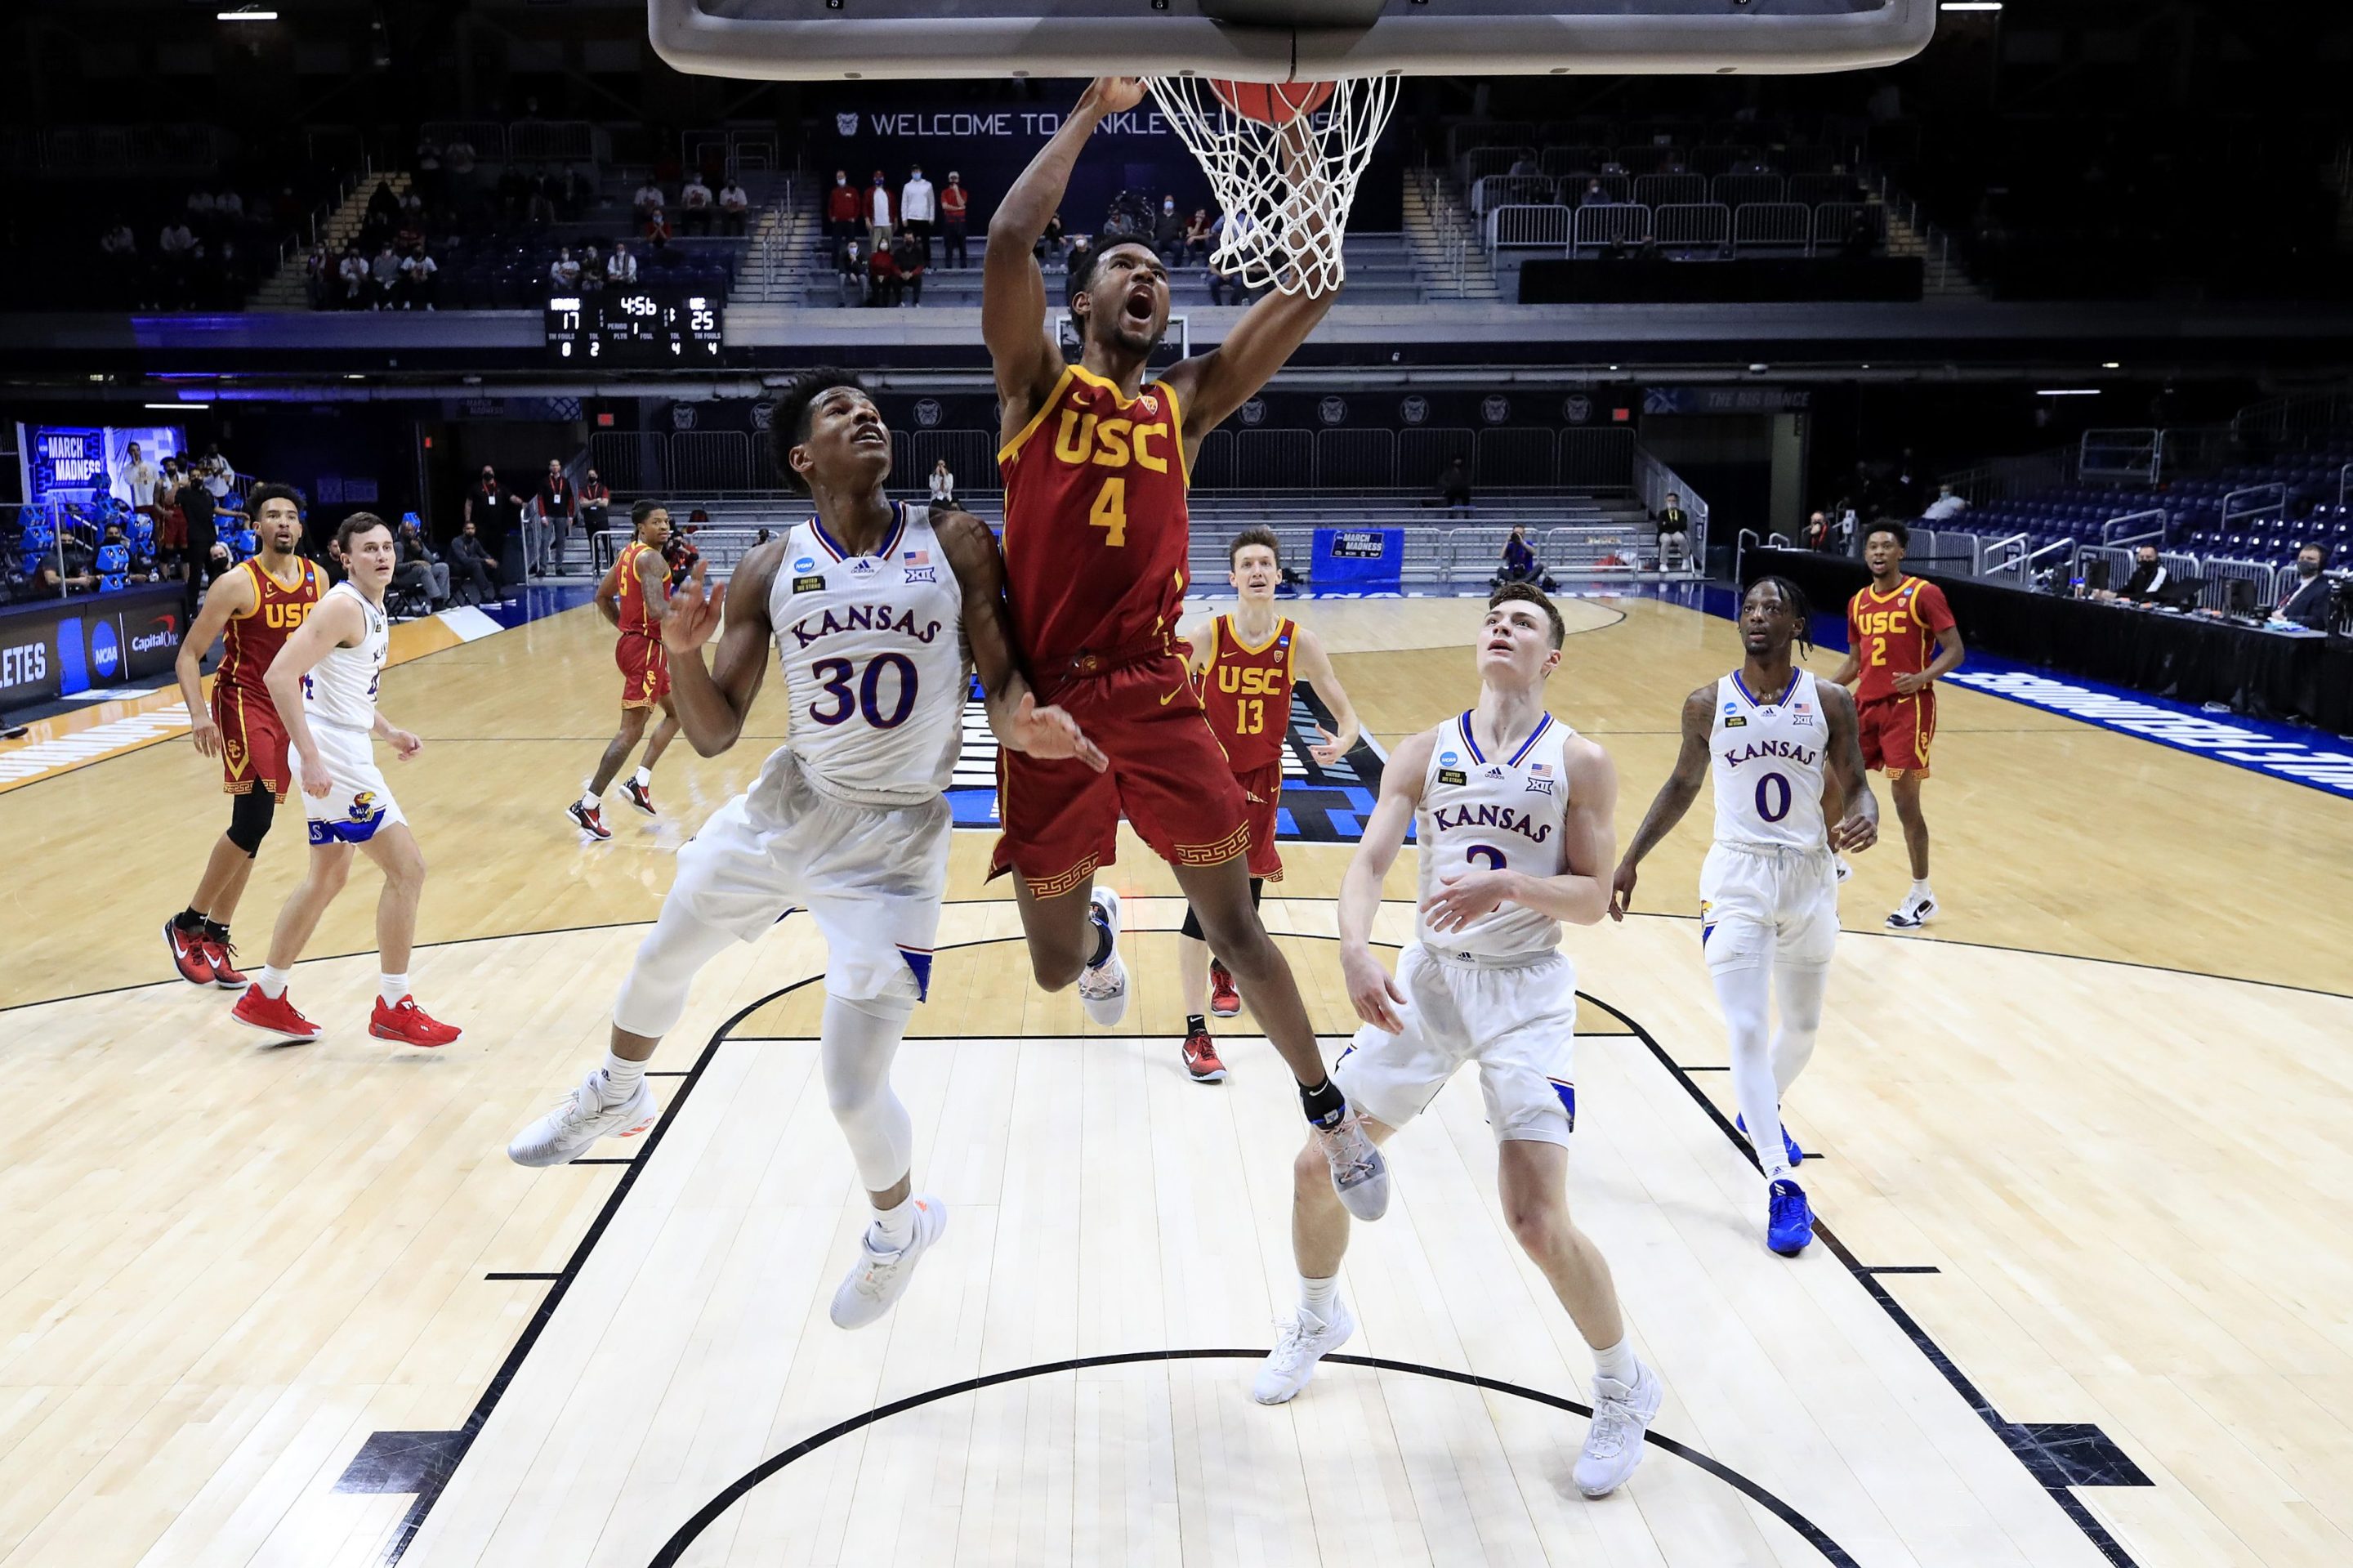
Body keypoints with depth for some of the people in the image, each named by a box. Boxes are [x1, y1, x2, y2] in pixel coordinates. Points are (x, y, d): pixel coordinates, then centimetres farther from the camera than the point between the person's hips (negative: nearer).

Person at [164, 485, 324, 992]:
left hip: (289, 708, 6)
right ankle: (188, 923, -1)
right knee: (255, 816, -18)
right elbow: (188, 655, -11)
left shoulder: (317, 578, 6)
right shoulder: (238, 583, -12)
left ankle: (215, 937, 18)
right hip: (243, 704, -6)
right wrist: (198, 713, -24)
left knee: (253, 826, 9)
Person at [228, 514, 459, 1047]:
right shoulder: (343, 606, -15)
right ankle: (393, 1009, 2)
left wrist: (389, 731, 15)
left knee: (328, 876, 20)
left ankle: (265, 998, 31)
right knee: (407, 867, -7)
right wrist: (310, 757, -28)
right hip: (334, 757, -10)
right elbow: (281, 675, -24)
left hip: (344, 753, 10)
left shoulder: (373, 611, 14)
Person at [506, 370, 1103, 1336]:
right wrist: (682, 653, -23)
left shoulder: (955, 544, -9)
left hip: (893, 838, -4)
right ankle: (615, 1099, 59)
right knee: (661, 961, 24)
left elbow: (1002, 686, -9)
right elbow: (713, 735, -3)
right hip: (785, 809, 4)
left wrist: (1026, 725, -32)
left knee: (853, 1087, -7)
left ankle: (901, 1225, 27)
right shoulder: (772, 571, -4)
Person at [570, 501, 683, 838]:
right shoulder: (651, 559, -17)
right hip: (646, 648, -10)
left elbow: (602, 597, 20)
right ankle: (587, 806, -7)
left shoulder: (628, 553, 13)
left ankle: (640, 784, 19)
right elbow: (657, 610, -31)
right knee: (632, 731, -8)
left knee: (676, 711, 22)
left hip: (632, 641, 10)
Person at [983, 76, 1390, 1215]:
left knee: (1232, 923, 3)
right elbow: (1008, 240, -11)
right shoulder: (1038, 385, 5)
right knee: (1055, 965, 8)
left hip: (1158, 697, 1)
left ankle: (1329, 1111, 20)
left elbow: (1313, 290, 3)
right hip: (1050, 703, -1)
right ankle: (1098, 931, 47)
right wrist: (1093, 109, -5)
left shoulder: (1187, 403, 11)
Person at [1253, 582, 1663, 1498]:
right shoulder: (1427, 752, 3)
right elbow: (1369, 861, -7)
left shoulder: (1580, 763, -4)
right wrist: (1355, 948, -26)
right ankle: (1318, 1320, 35)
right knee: (1318, 1166, 5)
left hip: (1527, 991, -4)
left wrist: (1508, 884, -26)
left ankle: (1624, 1388, 14)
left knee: (1539, 1221, -14)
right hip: (1428, 977, 4)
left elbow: (1592, 898, -7)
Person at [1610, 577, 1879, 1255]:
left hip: (1810, 876, 2)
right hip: (1738, 876, -2)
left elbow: (1855, 784, 1)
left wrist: (1865, 818, -24)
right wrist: (1630, 860, 9)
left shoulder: (1830, 703, -3)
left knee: (1803, 1025, 17)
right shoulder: (1708, 705, -2)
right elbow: (1683, 784, 11)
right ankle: (1783, 1187, -7)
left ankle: (1761, 1113, 47)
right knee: (1747, 1031, -12)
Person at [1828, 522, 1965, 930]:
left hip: (1908, 707, -6)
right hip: (1866, 705, 6)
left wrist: (1922, 678, -27)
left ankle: (1922, 897, 8)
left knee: (1905, 801, -4)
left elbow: (1955, 651, -10)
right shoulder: (1858, 602, 11)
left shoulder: (1924, 594, -7)